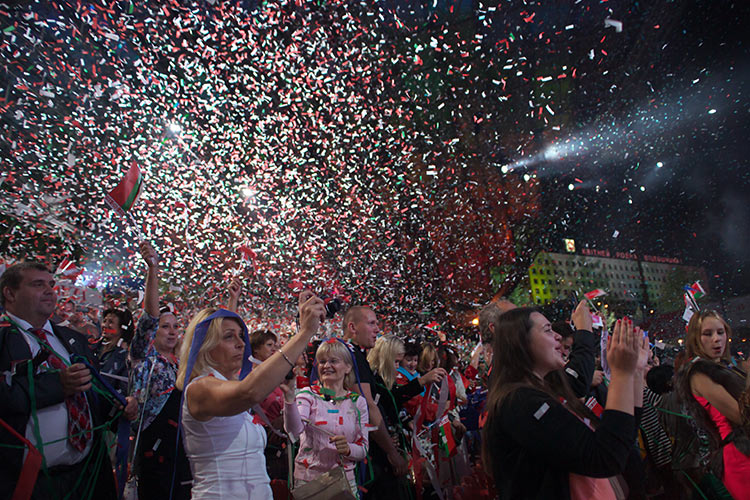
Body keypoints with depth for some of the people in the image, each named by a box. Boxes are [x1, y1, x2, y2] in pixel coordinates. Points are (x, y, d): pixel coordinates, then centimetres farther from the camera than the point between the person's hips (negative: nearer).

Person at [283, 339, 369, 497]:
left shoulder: (358, 402, 0)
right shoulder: (308, 395, -6)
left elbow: (363, 450, 1)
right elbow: (294, 431, -24)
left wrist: (348, 449, -20)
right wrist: (289, 397, -38)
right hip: (307, 478, -1)